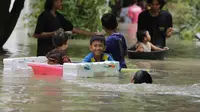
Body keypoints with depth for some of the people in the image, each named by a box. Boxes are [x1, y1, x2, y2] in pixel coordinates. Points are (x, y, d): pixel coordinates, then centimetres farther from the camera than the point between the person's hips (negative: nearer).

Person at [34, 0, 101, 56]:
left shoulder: (59, 17, 13)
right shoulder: (44, 16, -7)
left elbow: (74, 29, 15)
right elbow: (36, 34, -11)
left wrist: (94, 34, 13)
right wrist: (53, 33, -17)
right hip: (45, 52, -6)